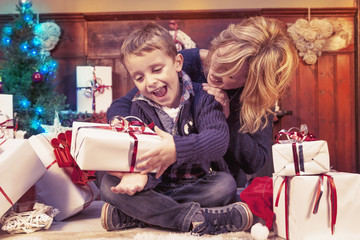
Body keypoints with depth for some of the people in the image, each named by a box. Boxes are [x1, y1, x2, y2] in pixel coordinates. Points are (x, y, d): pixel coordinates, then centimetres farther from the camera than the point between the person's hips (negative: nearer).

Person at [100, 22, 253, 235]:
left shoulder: (201, 97, -6)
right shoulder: (140, 108, 2)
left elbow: (219, 139, -24)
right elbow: (139, 152, -9)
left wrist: (178, 148, -44)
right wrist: (141, 175, -35)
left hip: (199, 184, -2)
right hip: (157, 185, 2)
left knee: (226, 184, -33)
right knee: (109, 185, -22)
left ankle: (134, 215, -27)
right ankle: (194, 219, -32)